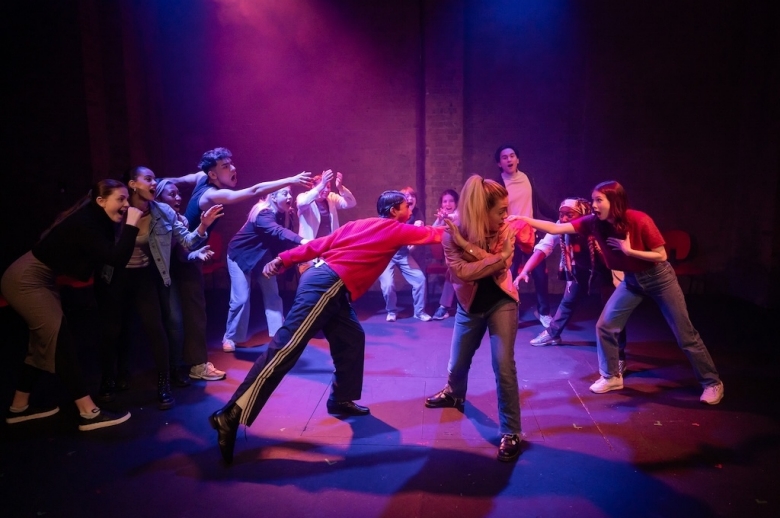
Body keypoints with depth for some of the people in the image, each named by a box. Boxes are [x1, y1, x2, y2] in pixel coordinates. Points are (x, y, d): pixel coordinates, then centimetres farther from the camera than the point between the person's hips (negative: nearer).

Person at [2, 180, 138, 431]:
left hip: (40, 279, 10)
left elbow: (106, 262, 4)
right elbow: (117, 260, -33)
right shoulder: (85, 222, -24)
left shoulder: (95, 220, 3)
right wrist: (131, 225, -28)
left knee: (45, 343, 15)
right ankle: (89, 413, -8)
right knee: (61, 342, -11)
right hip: (26, 279, -10)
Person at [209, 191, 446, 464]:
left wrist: (284, 259, 15)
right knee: (285, 348, -14)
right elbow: (434, 234, 17)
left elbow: (319, 243, 17)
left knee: (351, 340, 18)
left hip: (329, 286, 10)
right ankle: (231, 416, -16)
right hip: (326, 284, -10)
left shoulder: (359, 225, 23)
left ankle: (341, 399, 29)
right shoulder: (396, 229, 5)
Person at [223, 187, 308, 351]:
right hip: (240, 254, -7)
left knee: (272, 295, 2)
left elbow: (286, 239, -13)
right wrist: (301, 240, -65)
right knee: (241, 298, -8)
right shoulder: (263, 213, -32)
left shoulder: (287, 215, -8)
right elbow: (277, 231, -50)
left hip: (262, 256, 7)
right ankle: (230, 337, 10)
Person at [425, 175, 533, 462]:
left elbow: (502, 266, -26)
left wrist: (467, 244, -32)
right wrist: (498, 256, -36)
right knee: (457, 363, 17)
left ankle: (511, 432, 3)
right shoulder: (452, 235, -17)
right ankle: (454, 394, 52)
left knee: (503, 366, -11)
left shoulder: (505, 229, -12)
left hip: (501, 302, -1)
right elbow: (461, 271, -29)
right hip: (470, 306, 1)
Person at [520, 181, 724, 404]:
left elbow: (661, 256, -19)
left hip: (659, 278, -4)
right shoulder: (594, 223, -16)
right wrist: (524, 219, -29)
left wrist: (629, 250, -30)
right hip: (631, 280, 4)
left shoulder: (640, 221, -28)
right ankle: (611, 377, 19)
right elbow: (556, 228, -21)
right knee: (605, 326, -1)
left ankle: (712, 383, 22)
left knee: (685, 336, 4)